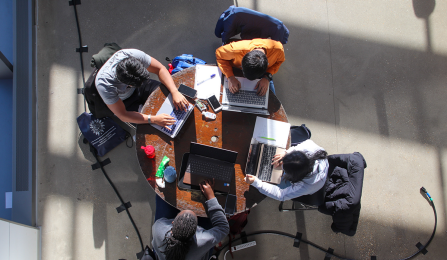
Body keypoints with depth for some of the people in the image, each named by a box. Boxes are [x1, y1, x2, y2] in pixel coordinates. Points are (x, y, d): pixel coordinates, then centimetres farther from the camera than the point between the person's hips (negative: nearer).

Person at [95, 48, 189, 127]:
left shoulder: (135, 54, -35)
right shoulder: (104, 85, -41)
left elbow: (160, 69, -20)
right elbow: (122, 115, -31)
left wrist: (175, 92, -33)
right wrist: (153, 119, -39)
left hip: (140, 89, 4)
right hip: (123, 102, -4)